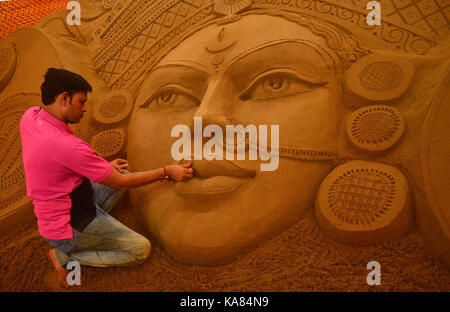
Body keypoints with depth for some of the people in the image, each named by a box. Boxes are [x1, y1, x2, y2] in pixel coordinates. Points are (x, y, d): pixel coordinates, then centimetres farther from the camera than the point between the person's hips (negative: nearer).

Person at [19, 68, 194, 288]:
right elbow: (120, 183, -21)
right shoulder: (68, 146, -33)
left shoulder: (30, 116, -6)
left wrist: (105, 166, 6)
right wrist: (167, 172, -13)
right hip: (67, 228, -9)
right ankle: (65, 256, 2)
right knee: (141, 249, -3)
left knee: (123, 173, 17)